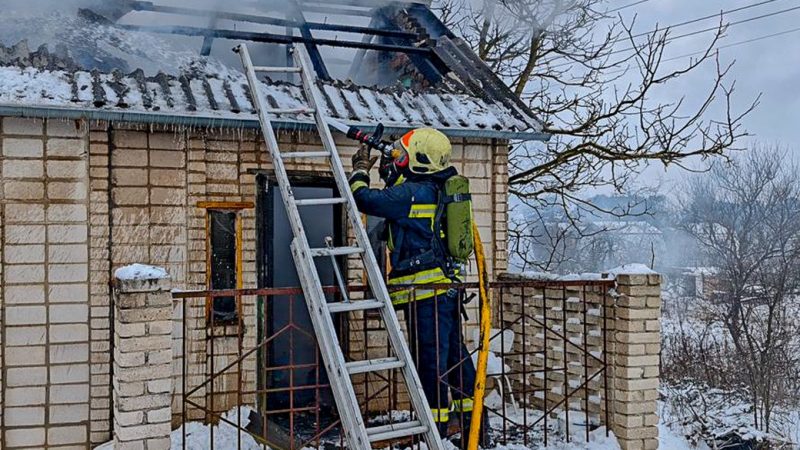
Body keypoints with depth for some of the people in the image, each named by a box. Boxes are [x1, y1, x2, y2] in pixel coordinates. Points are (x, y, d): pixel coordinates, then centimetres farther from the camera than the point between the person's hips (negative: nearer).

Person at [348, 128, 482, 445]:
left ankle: (437, 428, 4)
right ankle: (471, 418, 27)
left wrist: (360, 170, 4)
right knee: (454, 353, 17)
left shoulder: (413, 192, -15)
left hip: (426, 291, -10)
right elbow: (395, 203, 29)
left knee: (430, 359, -3)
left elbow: (364, 199, -15)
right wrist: (389, 172, 21)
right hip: (445, 287, 10)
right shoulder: (435, 189, 14)